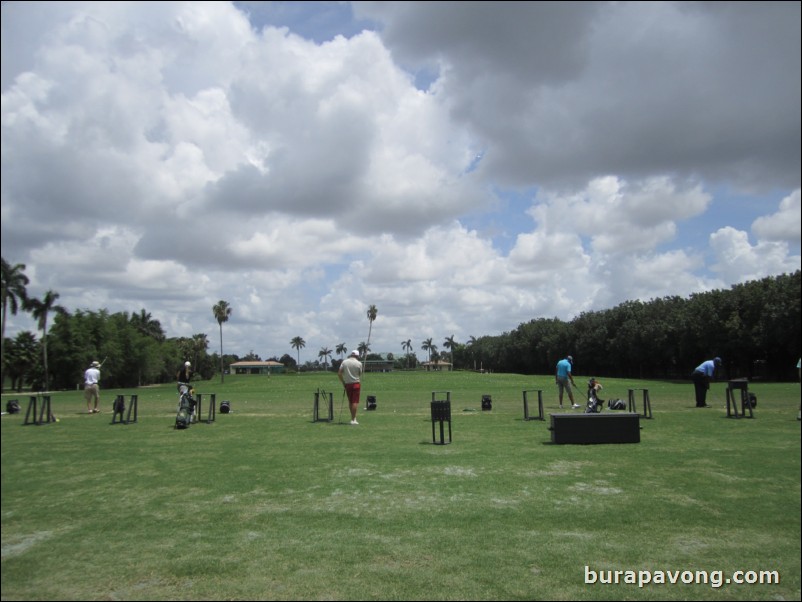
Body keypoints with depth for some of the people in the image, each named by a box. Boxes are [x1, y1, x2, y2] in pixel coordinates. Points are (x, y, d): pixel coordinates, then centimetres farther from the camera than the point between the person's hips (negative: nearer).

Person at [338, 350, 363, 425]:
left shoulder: (344, 362, 1)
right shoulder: (359, 363, -4)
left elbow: (339, 373, -2)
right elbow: (360, 375, 2)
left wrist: (343, 382, 7)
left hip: (347, 384, 3)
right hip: (356, 383, -3)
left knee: (350, 401, 14)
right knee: (355, 402, -1)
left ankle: (353, 417, 22)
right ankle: (353, 419, -4)